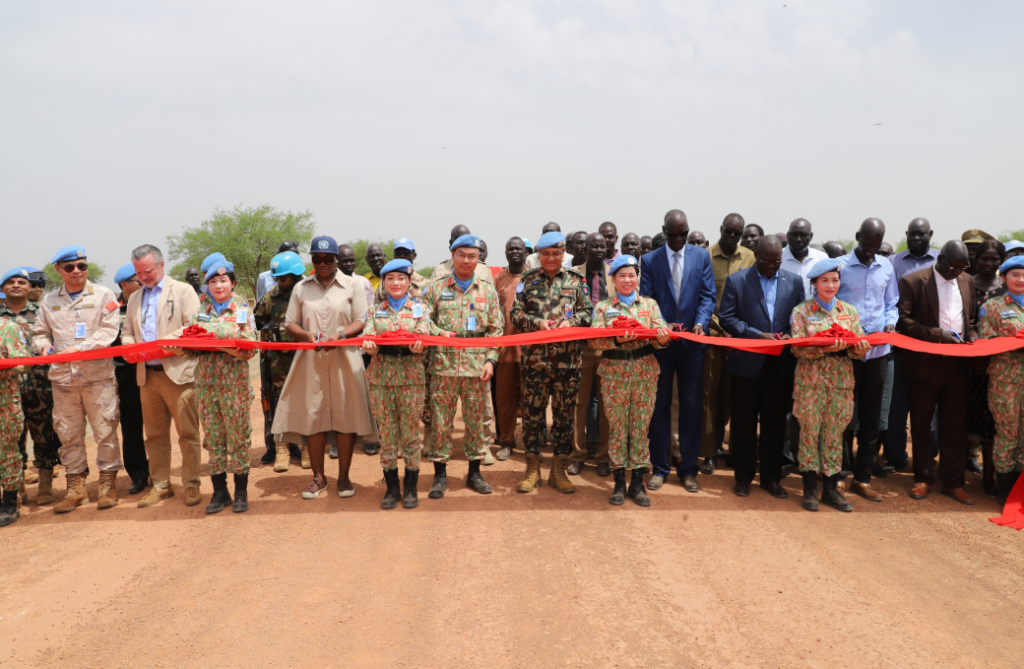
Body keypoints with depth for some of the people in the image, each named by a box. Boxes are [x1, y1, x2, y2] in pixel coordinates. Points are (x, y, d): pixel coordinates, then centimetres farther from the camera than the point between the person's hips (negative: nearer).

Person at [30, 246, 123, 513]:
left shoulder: (103, 295, 3)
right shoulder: (50, 300, 14)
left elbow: (108, 330, -6)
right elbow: (39, 332, 21)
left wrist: (79, 349, -15)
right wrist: (44, 346, -2)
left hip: (98, 374, -3)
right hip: (62, 377, 4)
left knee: (105, 430, -1)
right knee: (68, 433, 7)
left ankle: (108, 484, 11)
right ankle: (75, 487, 18)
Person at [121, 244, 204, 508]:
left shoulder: (183, 290, 2)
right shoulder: (134, 298, 20)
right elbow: (126, 333, 23)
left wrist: (164, 343, -18)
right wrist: (130, 346, 0)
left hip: (178, 374, -5)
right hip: (147, 375, 6)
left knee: (188, 434, -1)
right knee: (155, 435, 11)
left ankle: (191, 484, 9)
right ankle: (160, 485, 21)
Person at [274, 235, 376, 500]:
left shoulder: (351, 285, 8)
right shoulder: (301, 288, 13)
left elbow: (361, 321, 3)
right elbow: (290, 324, 11)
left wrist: (340, 335, -15)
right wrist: (306, 334, -10)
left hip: (344, 359, -1)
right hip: (310, 360, 2)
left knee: (345, 416, 0)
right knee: (312, 417, 2)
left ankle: (344, 476, 12)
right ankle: (318, 477, 15)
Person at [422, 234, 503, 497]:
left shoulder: (488, 291, 11)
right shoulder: (435, 288, 7)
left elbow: (496, 329, 9)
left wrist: (490, 360, -1)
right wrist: (439, 332, -14)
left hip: (477, 366, 1)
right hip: (444, 365, -1)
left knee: (476, 421, 7)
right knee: (441, 421, 2)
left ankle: (474, 473, 21)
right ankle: (440, 474, 15)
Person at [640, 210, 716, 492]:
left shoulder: (702, 257, 4)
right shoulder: (649, 260, 3)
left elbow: (708, 296, 1)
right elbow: (646, 300, -1)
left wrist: (701, 322, -17)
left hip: (691, 342, 1)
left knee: (692, 406, 5)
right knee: (659, 406, 6)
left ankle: (688, 469, 16)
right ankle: (659, 467, 17)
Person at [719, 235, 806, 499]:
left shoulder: (795, 281, 8)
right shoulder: (736, 281, 0)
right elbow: (726, 318, -6)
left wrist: (790, 334, -11)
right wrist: (758, 334, -15)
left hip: (781, 363, 2)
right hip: (747, 362, -2)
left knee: (775, 422, 9)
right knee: (744, 422, 6)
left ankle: (771, 477, 21)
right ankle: (744, 476, 18)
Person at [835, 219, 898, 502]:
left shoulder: (886, 268, 9)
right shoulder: (840, 266, -2)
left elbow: (891, 304, 15)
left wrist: (890, 323, -5)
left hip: (877, 350, 4)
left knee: (871, 415, 7)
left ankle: (863, 478, 16)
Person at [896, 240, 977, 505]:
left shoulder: (968, 281, 11)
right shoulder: (913, 281, -6)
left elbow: (971, 319, 19)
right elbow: (904, 321, -11)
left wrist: (972, 338, -1)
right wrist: (939, 334, -17)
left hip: (957, 364, 4)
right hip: (924, 364, -4)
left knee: (955, 424, 6)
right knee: (921, 424, 7)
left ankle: (953, 482, 16)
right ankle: (923, 478, 19)